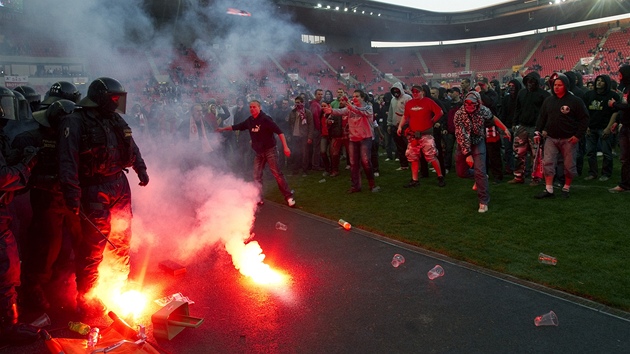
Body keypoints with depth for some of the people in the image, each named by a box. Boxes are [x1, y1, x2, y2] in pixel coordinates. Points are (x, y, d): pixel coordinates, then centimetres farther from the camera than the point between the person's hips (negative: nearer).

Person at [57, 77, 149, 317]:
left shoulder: (116, 120, 11)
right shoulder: (75, 122, -12)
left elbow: (132, 148, 26)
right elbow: (67, 159, -20)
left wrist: (141, 169, 21)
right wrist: (71, 191, -27)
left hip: (120, 187, 7)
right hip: (94, 191, -7)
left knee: (122, 241, 16)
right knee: (92, 246, -3)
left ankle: (119, 289, 34)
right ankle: (87, 301, 11)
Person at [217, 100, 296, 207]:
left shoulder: (265, 119, -16)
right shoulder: (249, 121, 4)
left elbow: (279, 132, -20)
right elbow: (236, 127, 16)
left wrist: (285, 147, -27)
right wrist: (223, 129, 14)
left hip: (270, 150, -6)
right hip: (259, 152, 7)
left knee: (277, 174, -7)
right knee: (257, 176, 7)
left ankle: (289, 196, 2)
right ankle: (259, 199, 17)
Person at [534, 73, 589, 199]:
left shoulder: (575, 101, -5)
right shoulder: (548, 100, 8)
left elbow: (584, 119, -5)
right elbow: (542, 118, 13)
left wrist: (578, 135, -12)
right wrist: (538, 132, 3)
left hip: (569, 139, -3)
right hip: (551, 138, 3)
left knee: (569, 165, 5)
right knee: (547, 163, -4)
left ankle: (566, 188, 22)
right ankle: (548, 190, 1)